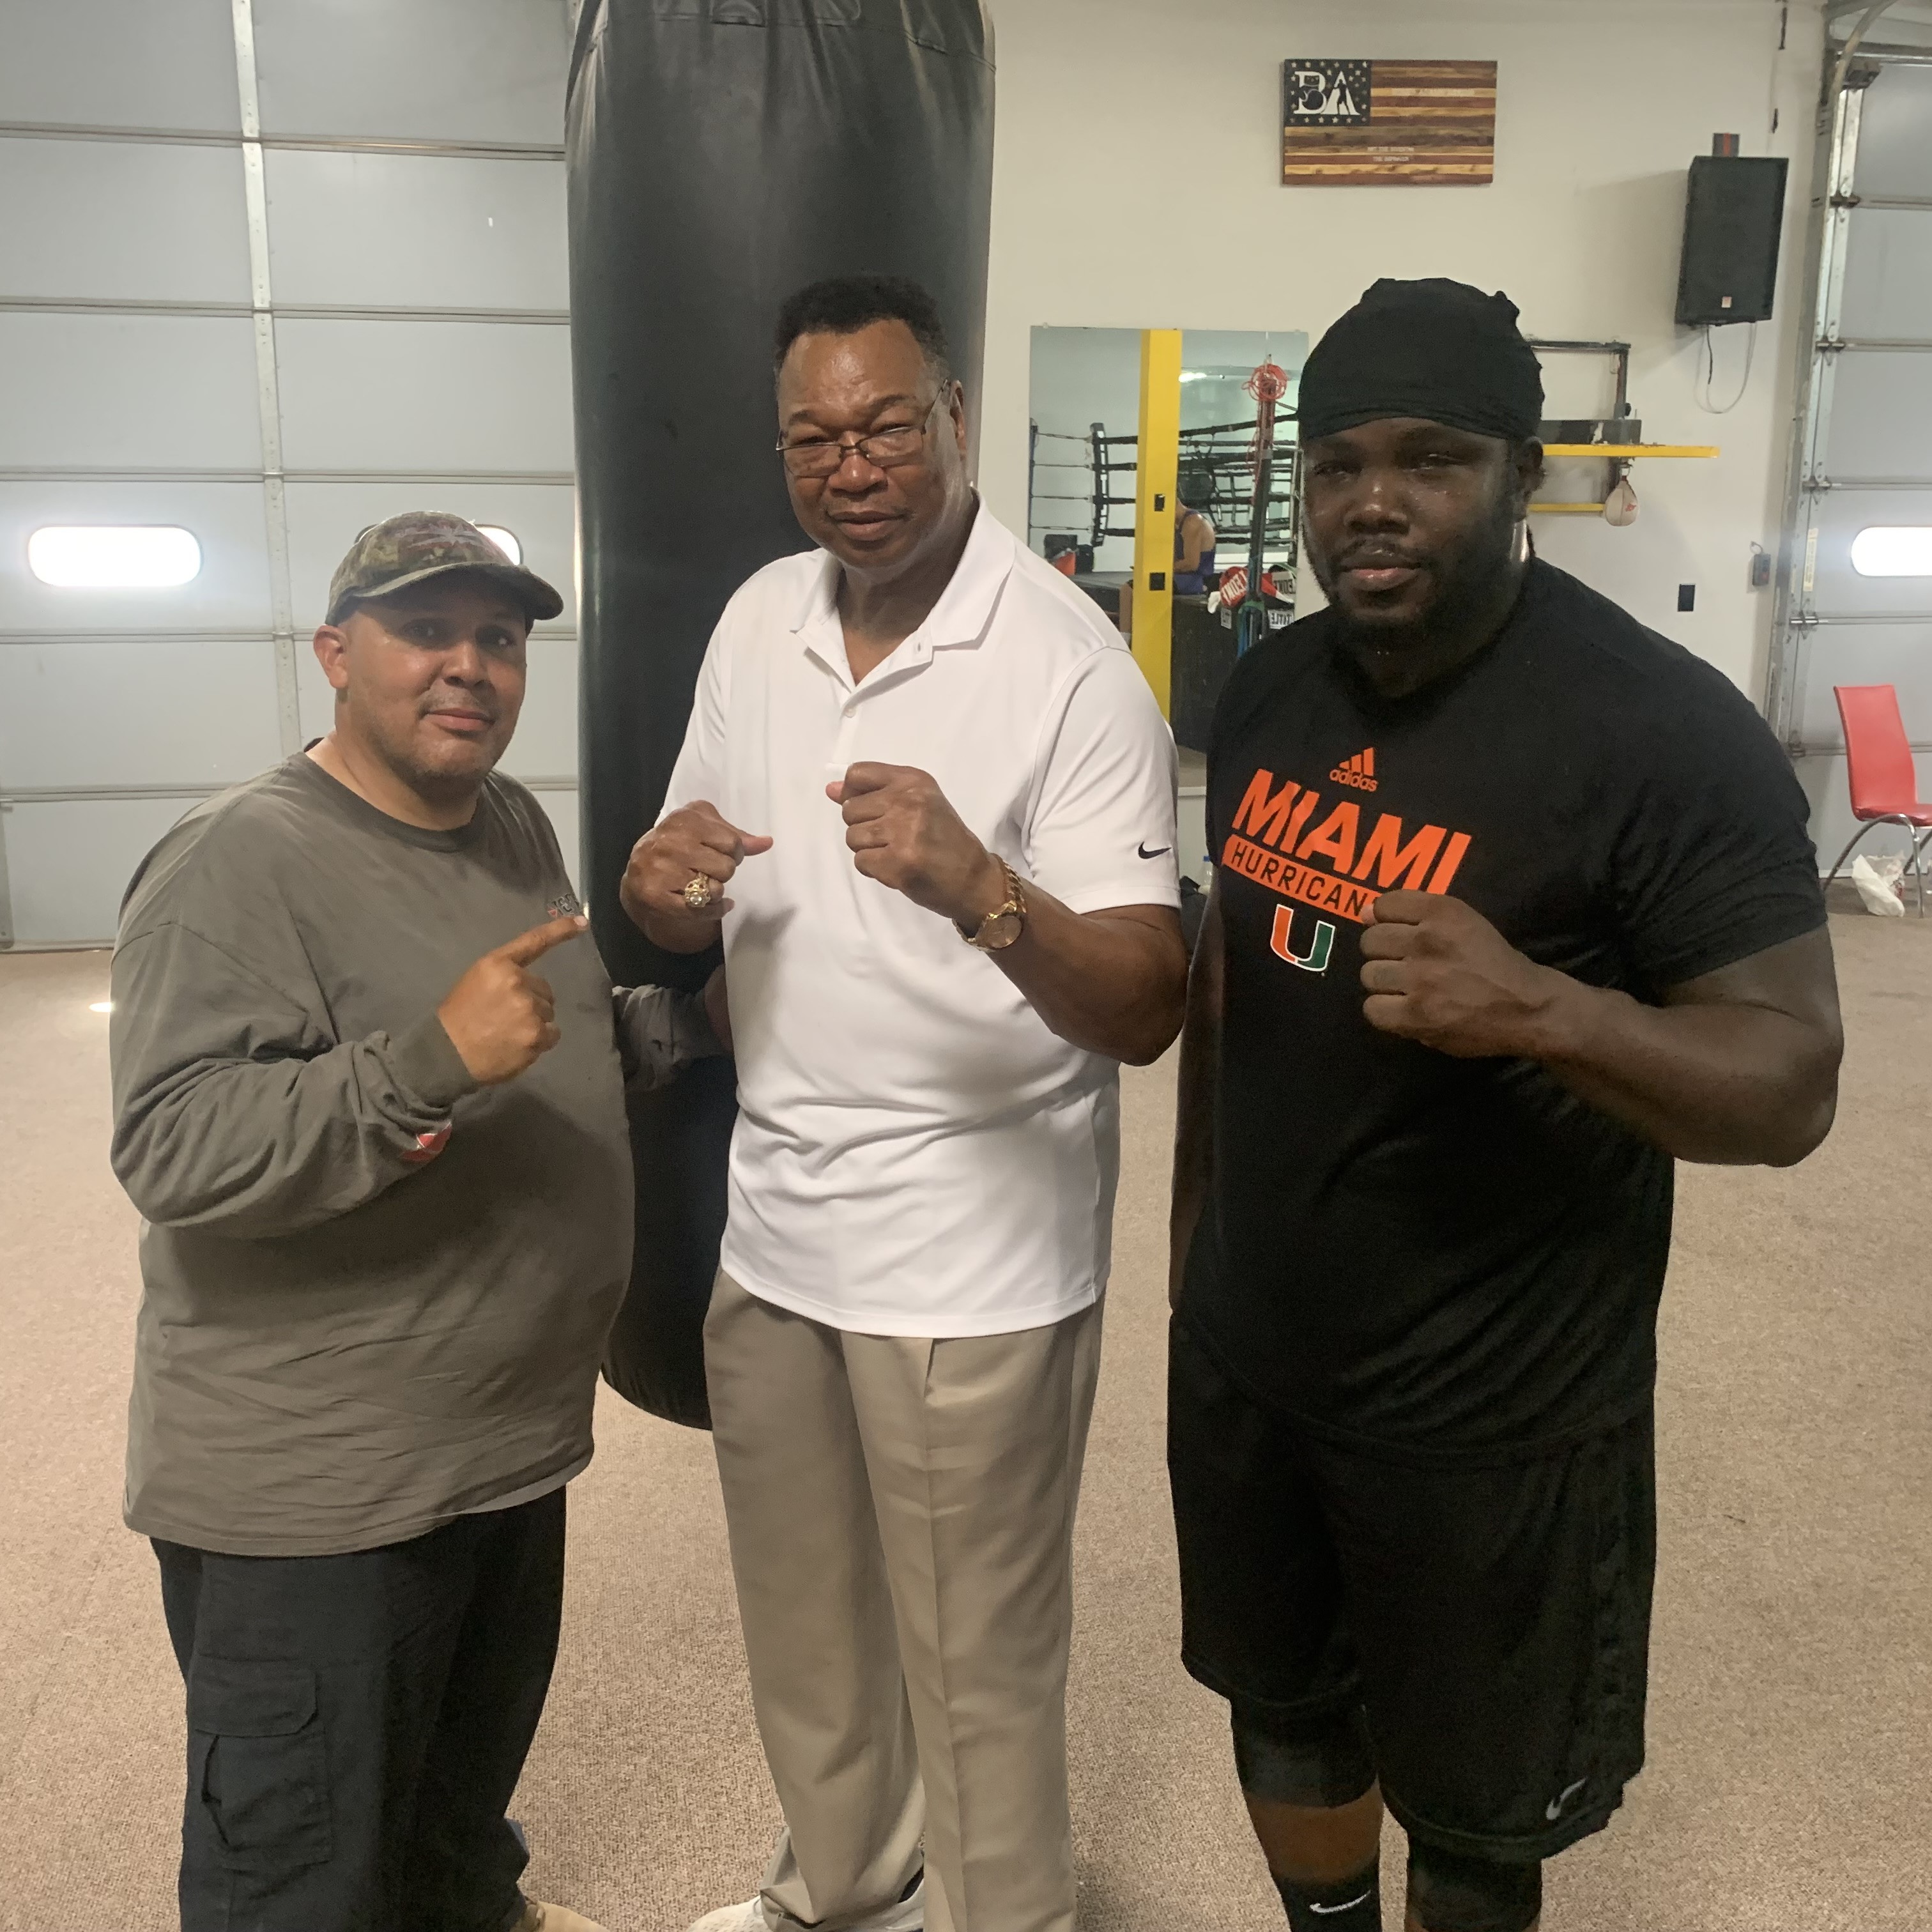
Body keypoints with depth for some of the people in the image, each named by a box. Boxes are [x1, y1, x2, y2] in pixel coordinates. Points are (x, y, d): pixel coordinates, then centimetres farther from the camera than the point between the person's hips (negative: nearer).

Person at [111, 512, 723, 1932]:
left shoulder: (516, 825, 6)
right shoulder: (241, 865, -19)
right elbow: (172, 1151, -28)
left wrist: (693, 1015, 7)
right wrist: (432, 1061, -35)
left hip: (514, 1444, 8)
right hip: (311, 1500, -8)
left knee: (472, 1786, 30)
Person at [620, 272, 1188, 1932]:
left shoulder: (1068, 669, -17)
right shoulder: (759, 624, 4)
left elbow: (1146, 1010, -21)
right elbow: (694, 912, 13)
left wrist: (976, 886, -39)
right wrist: (660, 881, -11)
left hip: (971, 1265, -6)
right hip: (775, 1227, 7)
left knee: (977, 1670, 11)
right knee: (803, 1628, 25)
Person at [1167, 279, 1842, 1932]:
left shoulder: (1664, 730, -20)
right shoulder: (1271, 687, 0)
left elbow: (1793, 1083, -19)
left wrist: (1541, 1008, -37)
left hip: (1492, 1411, -6)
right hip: (1242, 1354, 6)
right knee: (1284, 1710, 26)